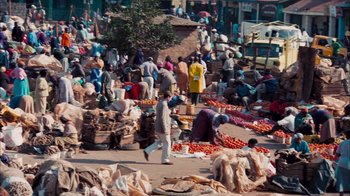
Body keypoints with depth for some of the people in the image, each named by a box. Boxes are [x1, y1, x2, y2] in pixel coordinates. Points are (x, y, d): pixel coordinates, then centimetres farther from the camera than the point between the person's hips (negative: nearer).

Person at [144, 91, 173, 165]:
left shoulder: (160, 103, 10)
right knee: (167, 143, 2)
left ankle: (147, 151, 14)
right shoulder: (164, 105, -21)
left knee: (160, 142, 20)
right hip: (163, 127, -10)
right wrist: (165, 130, -23)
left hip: (158, 126, 10)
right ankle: (165, 160, 10)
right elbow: (162, 118, -24)